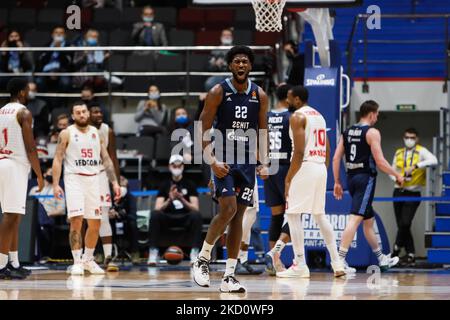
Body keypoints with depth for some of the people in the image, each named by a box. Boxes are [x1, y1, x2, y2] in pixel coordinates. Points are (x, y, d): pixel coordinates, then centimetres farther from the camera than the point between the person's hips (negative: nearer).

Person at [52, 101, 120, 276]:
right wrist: (55, 184, -14)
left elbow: (106, 159, 13)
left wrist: (114, 182, 4)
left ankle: (88, 259, 23)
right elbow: (58, 159, -4)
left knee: (95, 223, 7)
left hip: (93, 180, 5)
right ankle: (77, 262, -12)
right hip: (74, 178, -5)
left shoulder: (96, 133, 11)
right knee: (76, 220, -14)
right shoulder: (67, 134, -1)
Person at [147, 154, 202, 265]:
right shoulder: (165, 185, 8)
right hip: (168, 218, 0)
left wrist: (182, 199, -22)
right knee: (155, 214, -31)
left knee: (196, 215, -33)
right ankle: (153, 253, -33)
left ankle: (194, 252, -34)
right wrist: (169, 200, -23)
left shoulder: (189, 185, 6)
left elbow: (195, 208, -4)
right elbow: (158, 208, -3)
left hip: (185, 219, 0)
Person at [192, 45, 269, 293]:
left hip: (247, 162, 4)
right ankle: (202, 259, 0)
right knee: (228, 209, -19)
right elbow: (203, 129, -5)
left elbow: (262, 132, 12)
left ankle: (229, 276, 6)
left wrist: (264, 163, 2)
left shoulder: (260, 96, 5)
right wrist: (211, 161, -15)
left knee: (238, 216, 3)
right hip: (223, 161, -4)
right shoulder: (218, 93, -6)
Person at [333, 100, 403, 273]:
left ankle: (381, 258, 31)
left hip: (351, 177, 8)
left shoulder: (347, 132, 11)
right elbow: (380, 162, -14)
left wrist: (337, 182, 14)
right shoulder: (372, 132, -9)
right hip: (366, 179, -8)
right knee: (355, 218, -14)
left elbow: (336, 158, 9)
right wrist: (397, 175, -1)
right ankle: (340, 259, -23)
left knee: (369, 220, 19)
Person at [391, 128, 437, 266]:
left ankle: (396, 249, 3)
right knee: (402, 225, 3)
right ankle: (410, 255, 9)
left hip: (413, 193, -5)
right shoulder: (398, 153, 12)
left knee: (405, 223, -16)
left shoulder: (421, 151, -4)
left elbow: (433, 161, -22)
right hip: (399, 191, 5)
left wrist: (416, 166, -30)